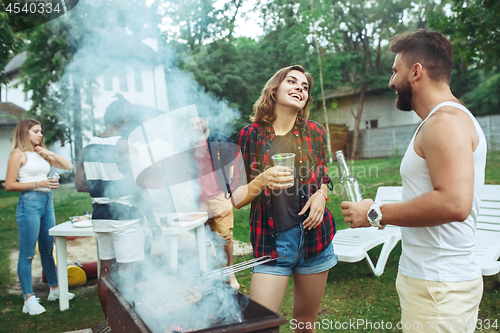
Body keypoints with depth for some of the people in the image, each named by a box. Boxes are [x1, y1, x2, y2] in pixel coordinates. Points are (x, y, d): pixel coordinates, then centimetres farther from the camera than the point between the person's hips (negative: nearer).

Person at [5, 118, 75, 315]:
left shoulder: (42, 154, 15)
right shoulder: (18, 154, -4)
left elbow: (68, 166, 14)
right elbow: (9, 185, -9)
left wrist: (49, 153, 3)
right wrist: (38, 184, -16)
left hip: (47, 203, 7)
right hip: (29, 203, -7)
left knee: (48, 250, 15)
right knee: (27, 254, -1)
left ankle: (54, 290, 25)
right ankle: (29, 299, 5)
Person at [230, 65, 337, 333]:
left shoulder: (315, 133, 4)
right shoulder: (251, 135, -3)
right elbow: (236, 198, -4)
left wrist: (321, 194, -5)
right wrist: (262, 181, -24)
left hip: (315, 237, 3)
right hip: (271, 242, -2)